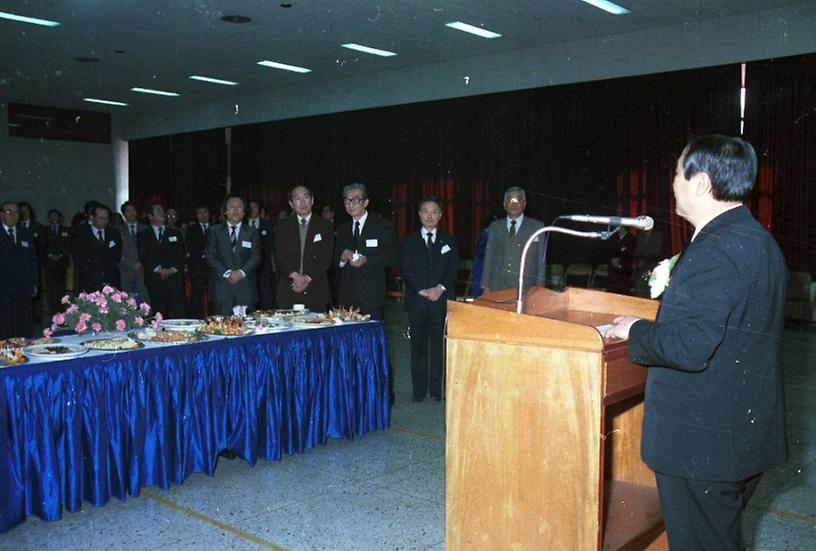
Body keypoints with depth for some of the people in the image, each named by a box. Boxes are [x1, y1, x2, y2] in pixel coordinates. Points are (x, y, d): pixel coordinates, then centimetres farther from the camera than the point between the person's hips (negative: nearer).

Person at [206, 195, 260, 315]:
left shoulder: (252, 232, 13)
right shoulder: (215, 231, 11)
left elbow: (256, 257, 4)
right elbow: (211, 257, 2)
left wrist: (241, 272, -12)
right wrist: (226, 273, -12)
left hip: (245, 287, 1)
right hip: (222, 286, 0)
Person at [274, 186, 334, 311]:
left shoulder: (325, 226, 7)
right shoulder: (282, 226, 11)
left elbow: (325, 258, -2)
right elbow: (279, 256, 2)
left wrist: (308, 278, -12)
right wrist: (295, 276, -14)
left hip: (316, 291, -1)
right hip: (288, 291, 1)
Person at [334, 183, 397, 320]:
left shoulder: (383, 225, 2)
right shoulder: (343, 229, 18)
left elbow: (391, 256, -5)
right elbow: (336, 260, 18)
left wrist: (366, 260, -17)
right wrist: (342, 258, -5)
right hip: (347, 294, 4)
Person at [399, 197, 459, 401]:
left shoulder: (449, 241, 13)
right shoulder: (409, 241, 11)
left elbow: (454, 269, 5)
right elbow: (405, 270, 2)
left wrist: (441, 288, -12)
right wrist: (421, 290, -10)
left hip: (442, 300, 0)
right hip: (417, 300, 0)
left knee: (440, 346, -2)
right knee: (418, 347, 2)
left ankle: (438, 389, 6)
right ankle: (419, 390, 9)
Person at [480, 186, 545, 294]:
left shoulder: (537, 227, 7)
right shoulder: (495, 226, 13)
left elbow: (541, 260, 5)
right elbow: (489, 257, 12)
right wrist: (486, 286, 5)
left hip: (525, 289, -2)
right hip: (498, 288, 2)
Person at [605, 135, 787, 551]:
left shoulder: (714, 251, -23)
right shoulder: (758, 240, 10)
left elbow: (688, 348, -28)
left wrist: (636, 330, -12)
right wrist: (674, 289, 12)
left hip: (702, 444, -10)